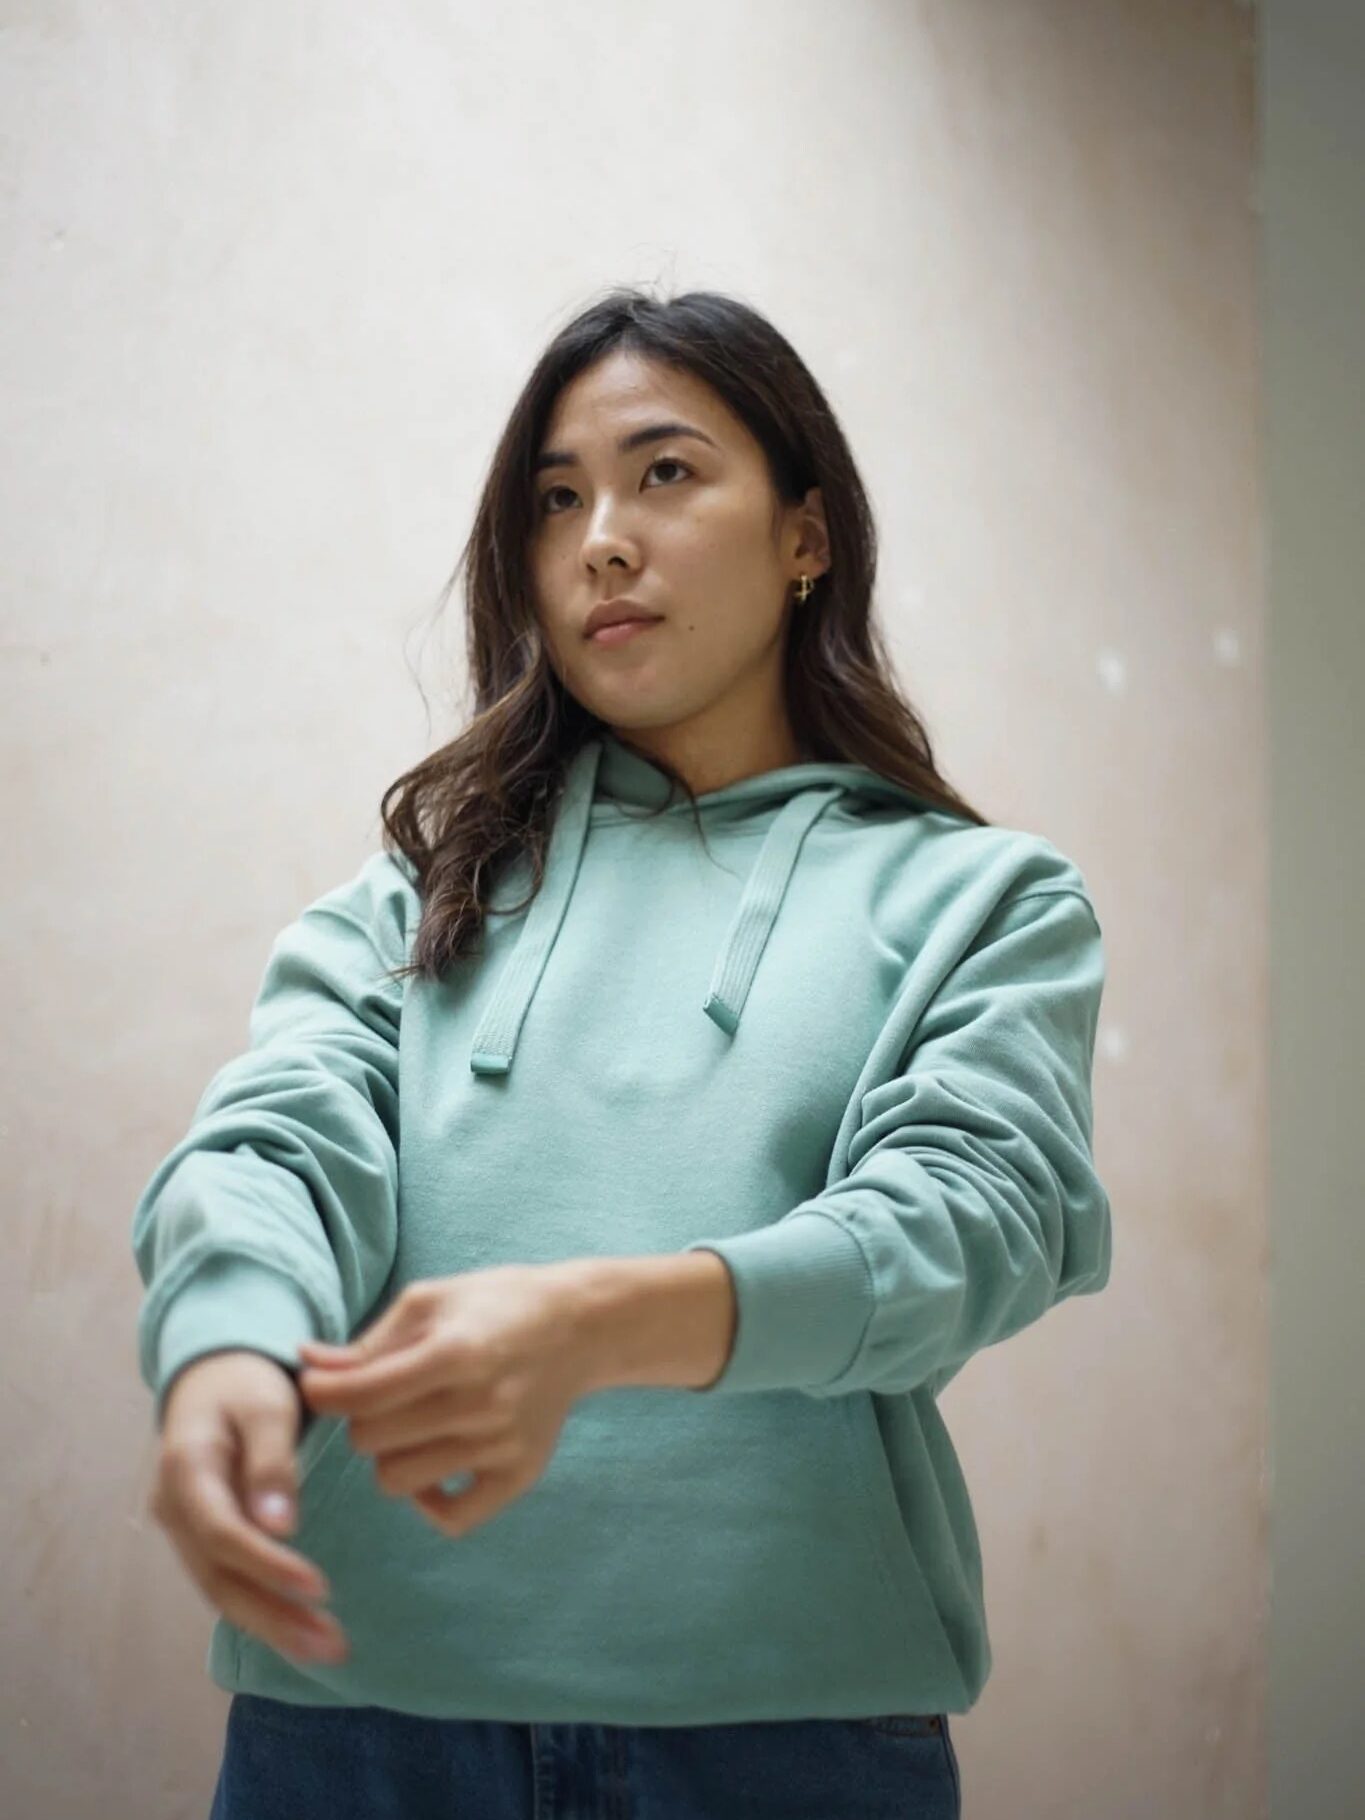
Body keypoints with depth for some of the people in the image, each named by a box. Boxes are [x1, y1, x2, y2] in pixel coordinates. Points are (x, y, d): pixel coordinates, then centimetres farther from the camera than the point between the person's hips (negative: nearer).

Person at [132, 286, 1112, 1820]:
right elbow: (282, 1135, -3)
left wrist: (594, 1323, -28)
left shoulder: (981, 899, 8)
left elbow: (979, 1209, -9)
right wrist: (234, 1348, -28)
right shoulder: (431, 876, 13)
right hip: (359, 1681, 2)